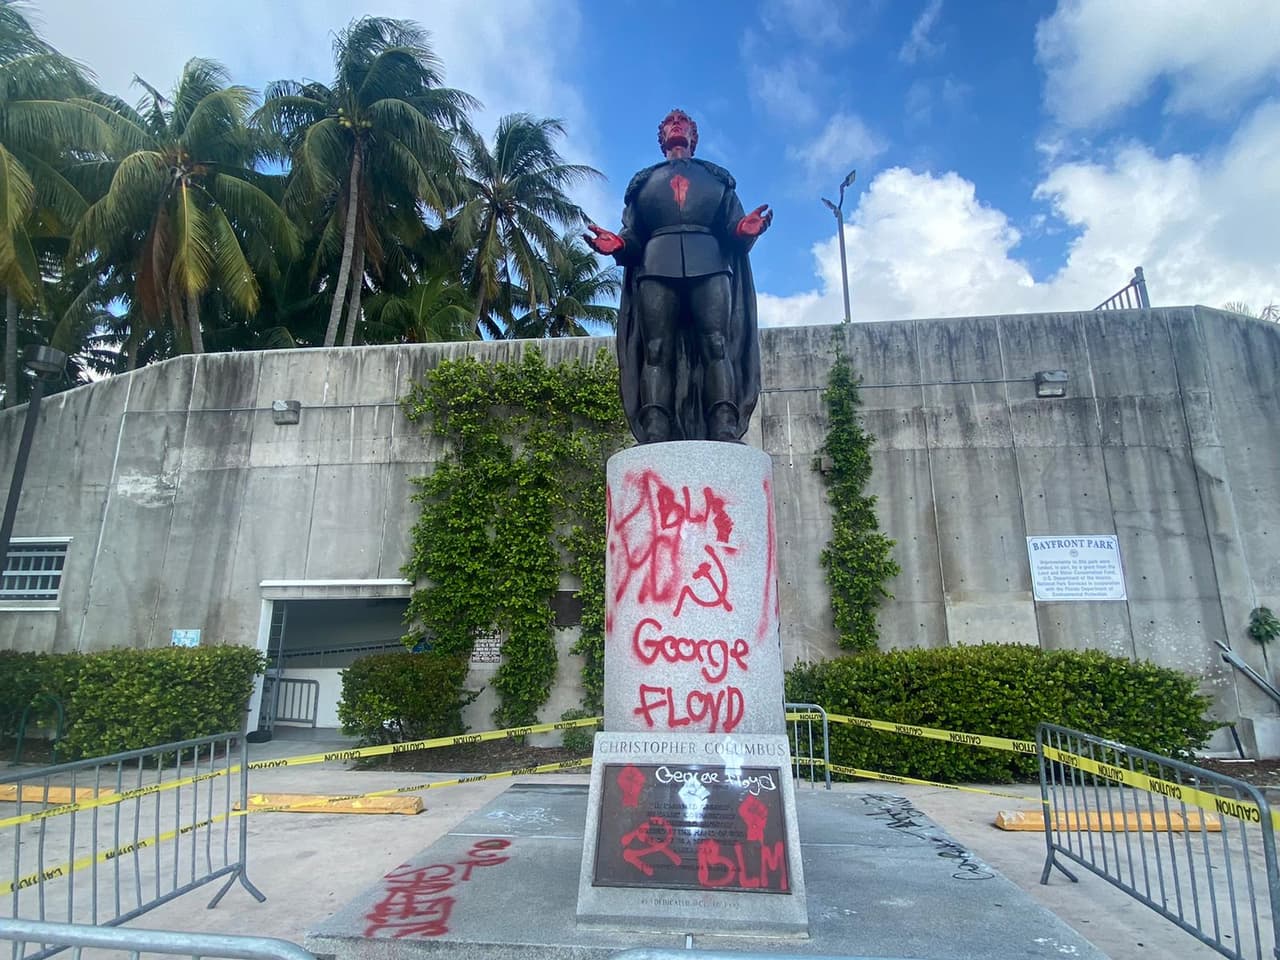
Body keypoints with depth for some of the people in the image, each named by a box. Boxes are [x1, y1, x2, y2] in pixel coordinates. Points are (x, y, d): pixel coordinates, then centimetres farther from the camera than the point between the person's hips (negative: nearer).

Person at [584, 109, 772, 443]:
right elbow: (632, 235, 19)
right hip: (657, 267, 0)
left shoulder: (717, 178, 29)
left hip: (710, 265, 0)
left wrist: (745, 229, -9)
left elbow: (731, 227, 16)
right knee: (657, 351, -14)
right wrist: (616, 244, -5)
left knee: (717, 346, -17)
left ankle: (725, 435, -26)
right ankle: (654, 439, -23)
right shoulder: (644, 181, 29)